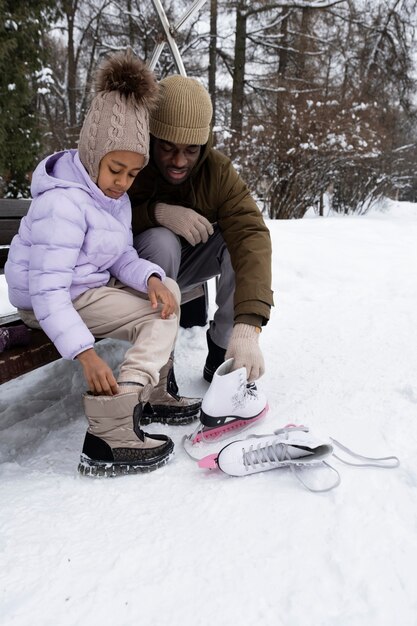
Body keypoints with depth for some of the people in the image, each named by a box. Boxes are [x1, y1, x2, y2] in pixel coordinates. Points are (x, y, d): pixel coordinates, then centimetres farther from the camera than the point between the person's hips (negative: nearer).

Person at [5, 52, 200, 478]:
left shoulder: (112, 193, 5)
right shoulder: (63, 203, -25)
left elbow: (122, 257, 1)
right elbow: (48, 290, -30)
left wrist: (150, 278, -21)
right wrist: (84, 352, -38)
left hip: (92, 284, 9)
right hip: (48, 299, -9)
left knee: (167, 290, 6)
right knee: (160, 315, -14)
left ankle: (139, 394, -5)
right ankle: (109, 432, -21)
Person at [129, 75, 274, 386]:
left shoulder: (218, 170, -20)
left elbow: (251, 234, -34)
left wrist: (248, 325, -49)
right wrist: (156, 212, -38)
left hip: (190, 264, 3)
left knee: (244, 237, -24)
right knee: (161, 240, -35)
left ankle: (222, 356, -12)